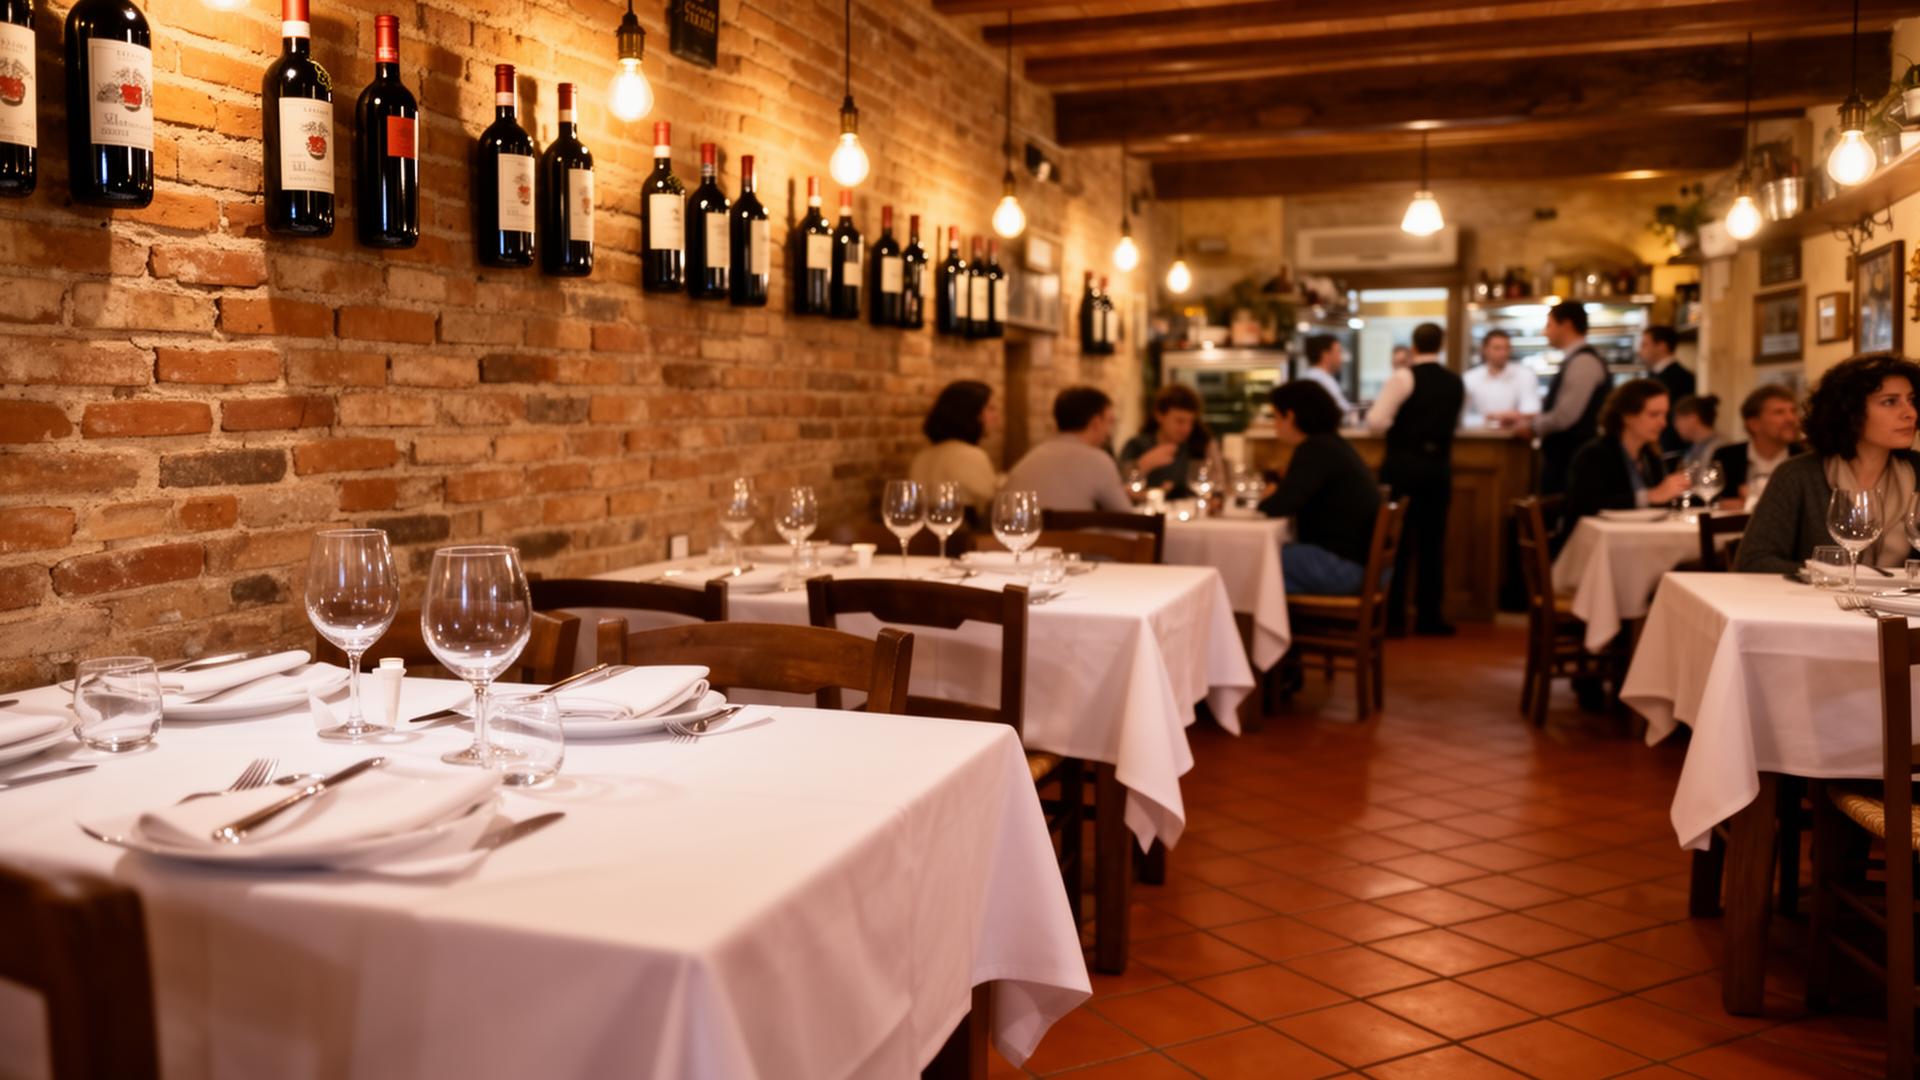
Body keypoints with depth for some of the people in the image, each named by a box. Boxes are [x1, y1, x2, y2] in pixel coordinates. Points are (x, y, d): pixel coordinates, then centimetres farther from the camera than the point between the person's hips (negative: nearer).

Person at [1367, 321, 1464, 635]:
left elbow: (1376, 422, -14)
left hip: (1403, 465, -5)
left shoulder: (1404, 377, -9)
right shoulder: (1455, 382, 9)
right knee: (1432, 543, 10)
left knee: (1397, 541, 1)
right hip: (1439, 466, 5)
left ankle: (1393, 618, 3)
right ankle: (1429, 617, 13)